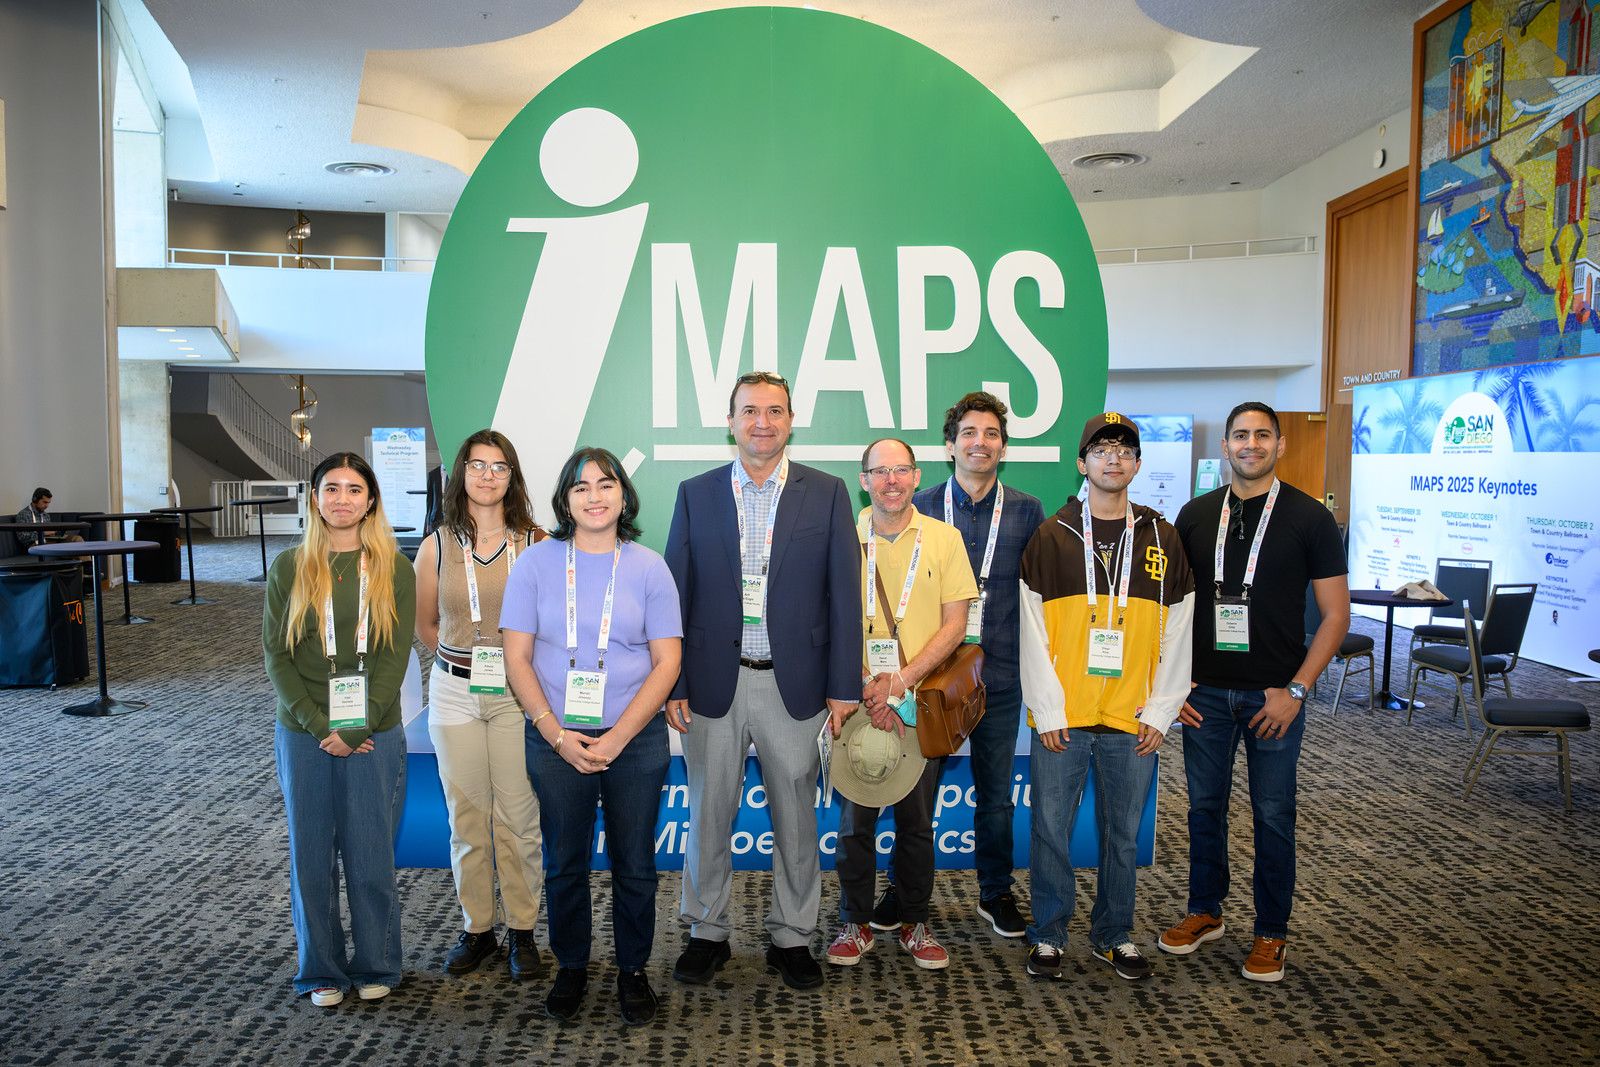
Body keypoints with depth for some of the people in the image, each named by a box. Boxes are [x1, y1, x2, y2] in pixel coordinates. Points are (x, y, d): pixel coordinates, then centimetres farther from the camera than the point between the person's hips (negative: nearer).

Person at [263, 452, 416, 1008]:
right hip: (304, 735, 1)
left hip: (373, 734, -1)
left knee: (371, 854, 6)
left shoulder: (393, 569, -1)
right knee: (311, 854, 9)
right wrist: (316, 725, -11)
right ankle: (321, 971, 25)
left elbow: (394, 656, -5)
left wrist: (355, 729, -13)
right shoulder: (289, 567, 2)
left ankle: (376, 967, 24)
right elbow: (276, 655, -1)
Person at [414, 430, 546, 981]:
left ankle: (522, 930, 18)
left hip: (518, 693, -2)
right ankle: (476, 929, 25)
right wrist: (465, 657, 9)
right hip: (455, 694, 2)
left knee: (519, 816, 3)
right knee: (466, 817, 10)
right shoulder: (437, 546, 3)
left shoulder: (535, 543, -4)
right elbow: (423, 625, 15)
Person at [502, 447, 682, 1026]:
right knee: (564, 863, 12)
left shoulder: (648, 567, 0)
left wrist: (616, 738, -11)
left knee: (634, 864, 9)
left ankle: (633, 971, 28)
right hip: (556, 740, 0)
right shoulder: (536, 562, 0)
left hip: (635, 739, 0)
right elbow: (517, 657, -1)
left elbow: (667, 661, -3)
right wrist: (557, 735, -10)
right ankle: (571, 968, 31)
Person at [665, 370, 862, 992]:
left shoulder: (826, 494, 1)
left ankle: (791, 938, 27)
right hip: (713, 684, 1)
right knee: (708, 817, 11)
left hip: (794, 685, 0)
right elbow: (675, 595, 3)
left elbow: (844, 596, 0)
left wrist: (844, 686, -3)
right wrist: (672, 685, -1)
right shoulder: (696, 494, 3)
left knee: (796, 819, 10)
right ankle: (708, 934, 28)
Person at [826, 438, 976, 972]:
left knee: (917, 820, 9)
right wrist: (859, 686, -13)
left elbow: (954, 624, -1)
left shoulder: (944, 538, 2)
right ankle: (856, 923, 22)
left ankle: (915, 923, 25)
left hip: (921, 701, 0)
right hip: (858, 702, 0)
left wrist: (903, 679, -13)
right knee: (855, 817, 6)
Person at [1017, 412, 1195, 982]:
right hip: (1061, 719, -1)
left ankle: (1114, 934, 29)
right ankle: (1048, 934, 22)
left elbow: (1178, 635, 6)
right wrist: (1047, 710, -7)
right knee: (1051, 831, 6)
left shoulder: (1162, 538, 6)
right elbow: (1032, 633, -2)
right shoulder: (1051, 537, 1)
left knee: (1124, 834, 12)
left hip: (1133, 722, 2)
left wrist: (1161, 711, -1)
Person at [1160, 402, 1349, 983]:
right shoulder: (1196, 514, 5)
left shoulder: (1310, 517, -3)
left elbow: (1336, 614, -4)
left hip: (1273, 694, -3)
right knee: (1205, 805, 12)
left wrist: (1295, 690, -11)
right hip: (1204, 690, 3)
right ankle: (1205, 911, 30)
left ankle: (1271, 933, 21)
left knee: (1273, 815, 6)